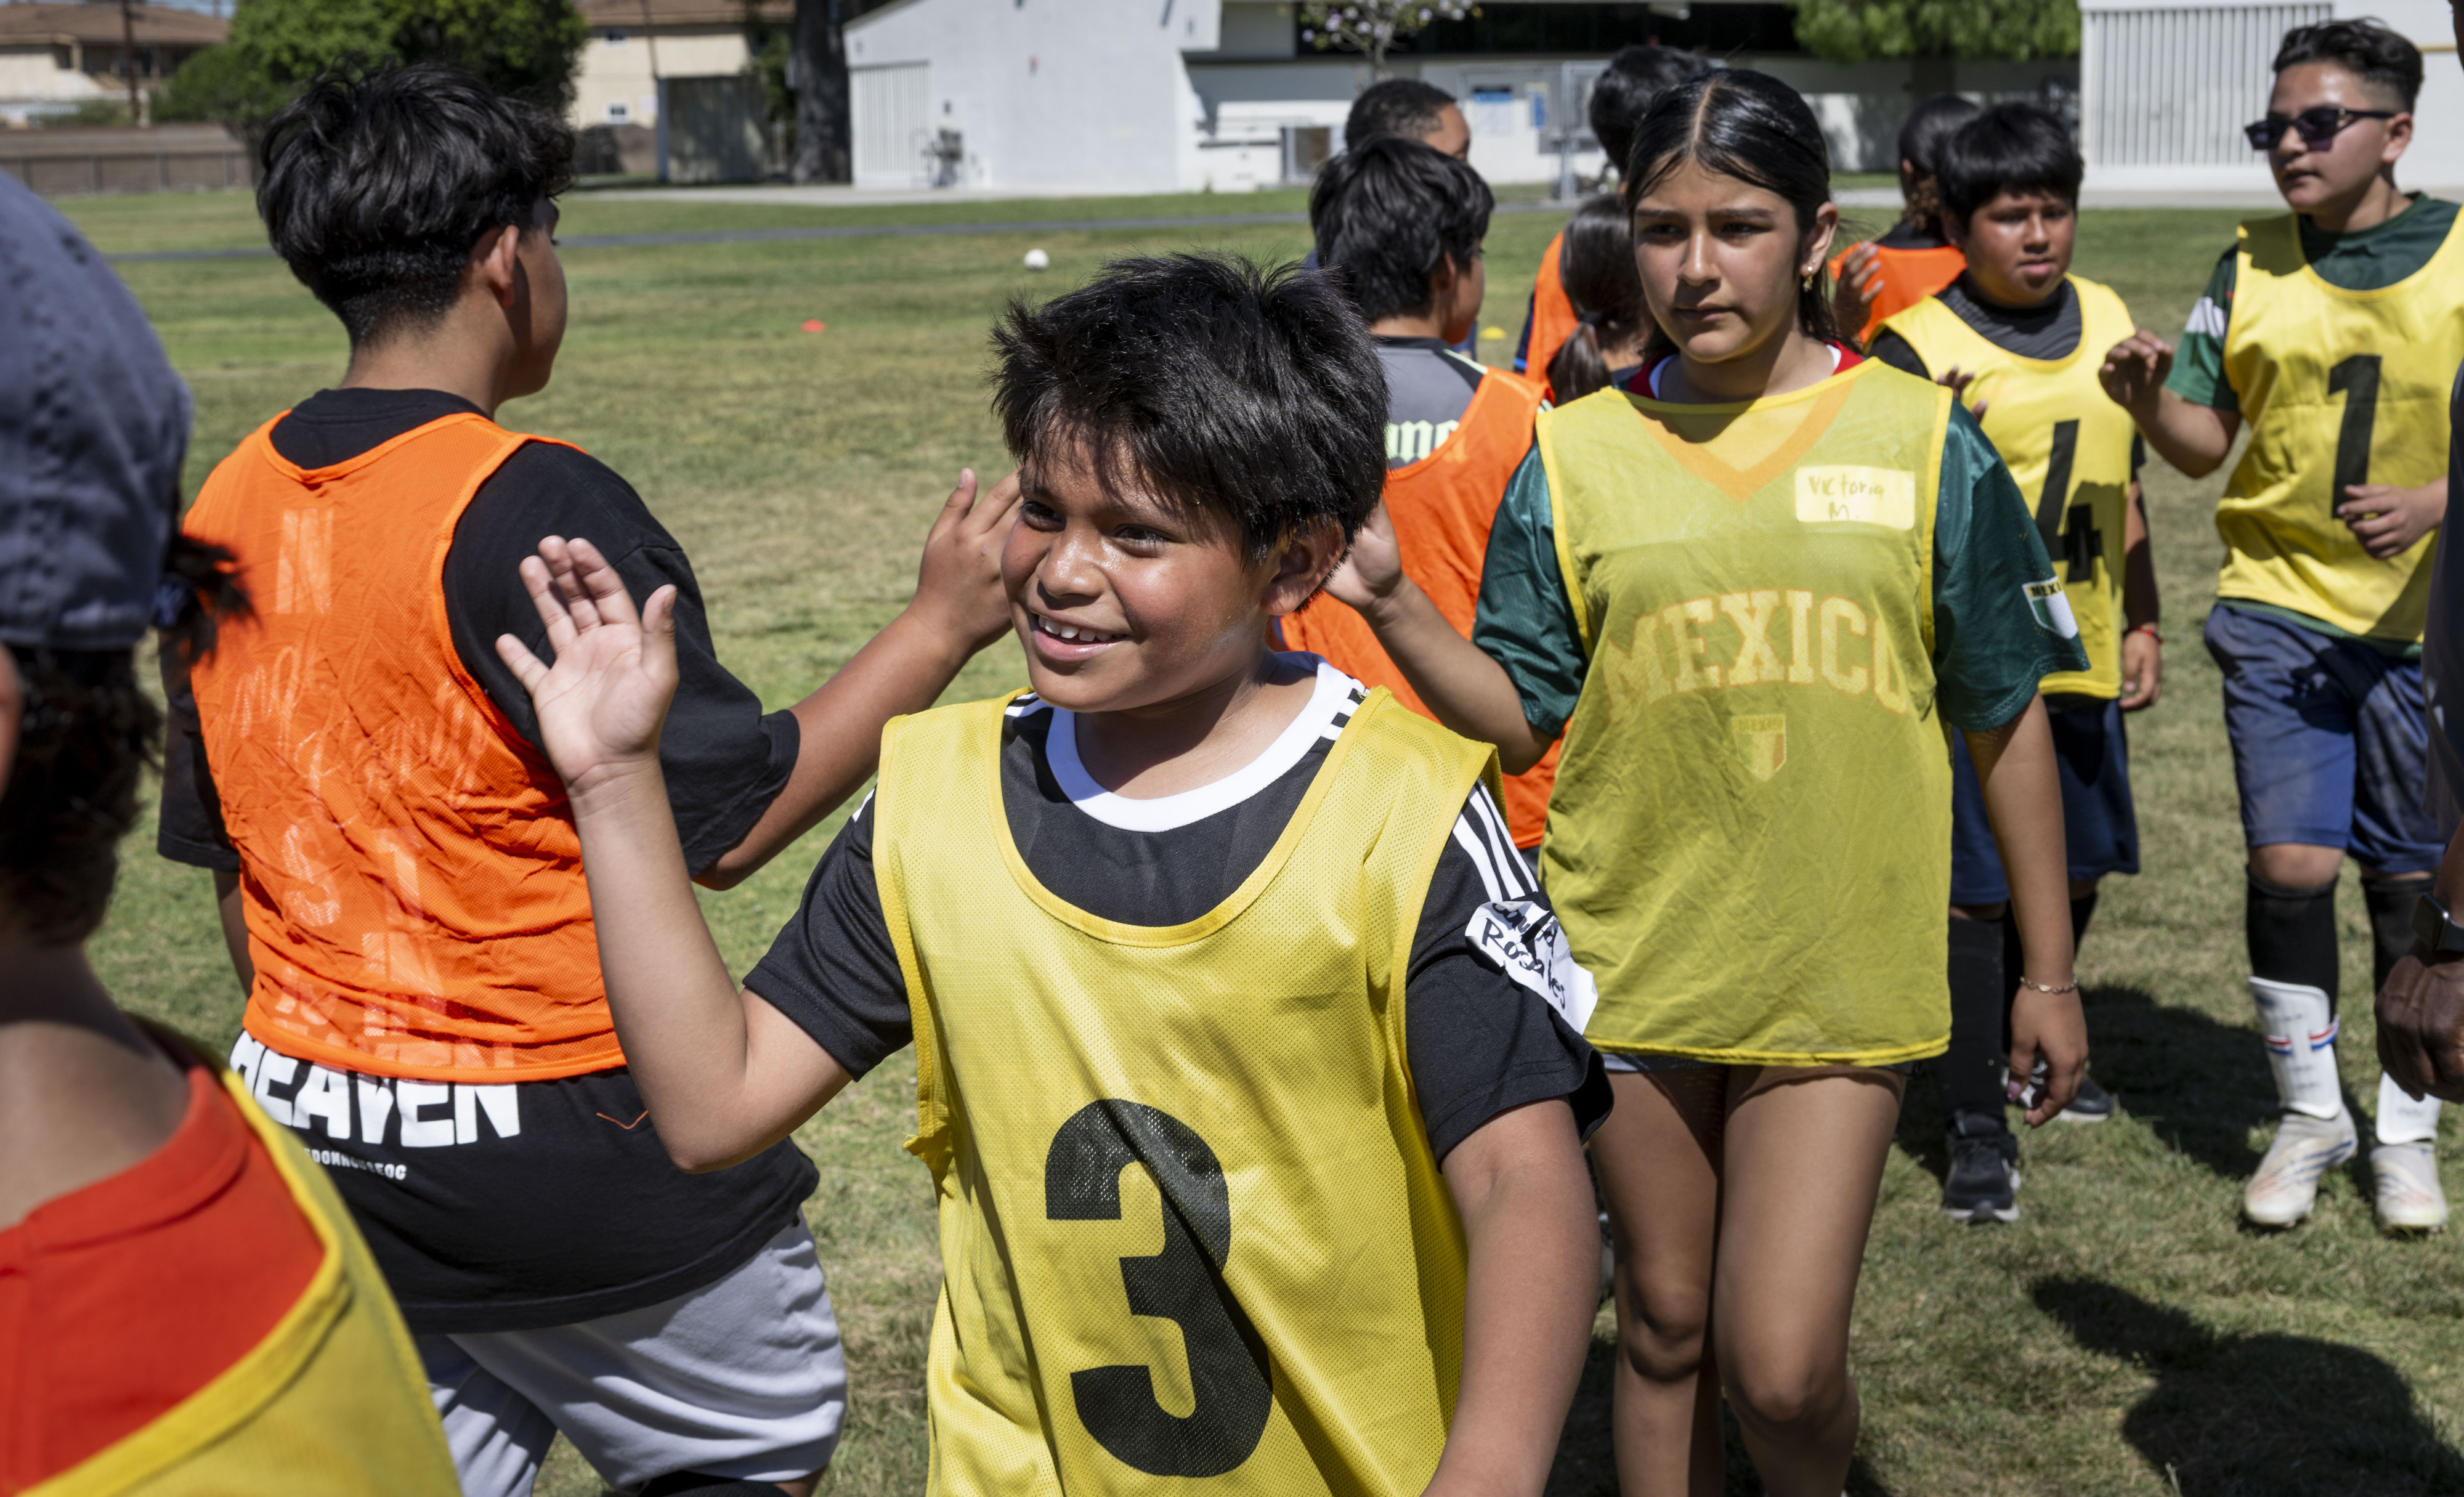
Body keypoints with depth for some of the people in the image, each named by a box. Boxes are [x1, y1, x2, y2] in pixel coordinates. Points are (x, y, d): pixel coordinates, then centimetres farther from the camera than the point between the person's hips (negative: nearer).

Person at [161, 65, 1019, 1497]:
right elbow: (728, 820, -17)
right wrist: (942, 626, -10)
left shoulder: (232, 503, 3)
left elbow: (226, 849, 11)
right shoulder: (532, 506, -20)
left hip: (317, 1119, 7)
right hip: (561, 1142, -7)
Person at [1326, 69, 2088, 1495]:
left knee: (1779, 1371, -6)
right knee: (1666, 1326, 15)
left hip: (1839, 977, -2)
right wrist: (1391, 603, -14)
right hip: (1634, 967, 2)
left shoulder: (1923, 442, -2)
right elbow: (1521, 719, 2)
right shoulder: (1576, 456, 1)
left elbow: (2008, 720, 5)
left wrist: (2050, 971, 7)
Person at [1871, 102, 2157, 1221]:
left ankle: (2027, 1049, 41)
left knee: (2074, 874, 18)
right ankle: (1977, 1127, 5)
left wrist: (2140, 623, 17)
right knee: (1978, 894, -5)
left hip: (2084, 662, 7)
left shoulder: (2107, 322, 9)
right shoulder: (1918, 351, -11)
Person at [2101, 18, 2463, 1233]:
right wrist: (2147, 402, -14)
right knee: (2289, 862, -7)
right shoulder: (2252, 267, 4)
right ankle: (2310, 1113, 14)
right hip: (2280, 601, 1)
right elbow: (2205, 440, 6)